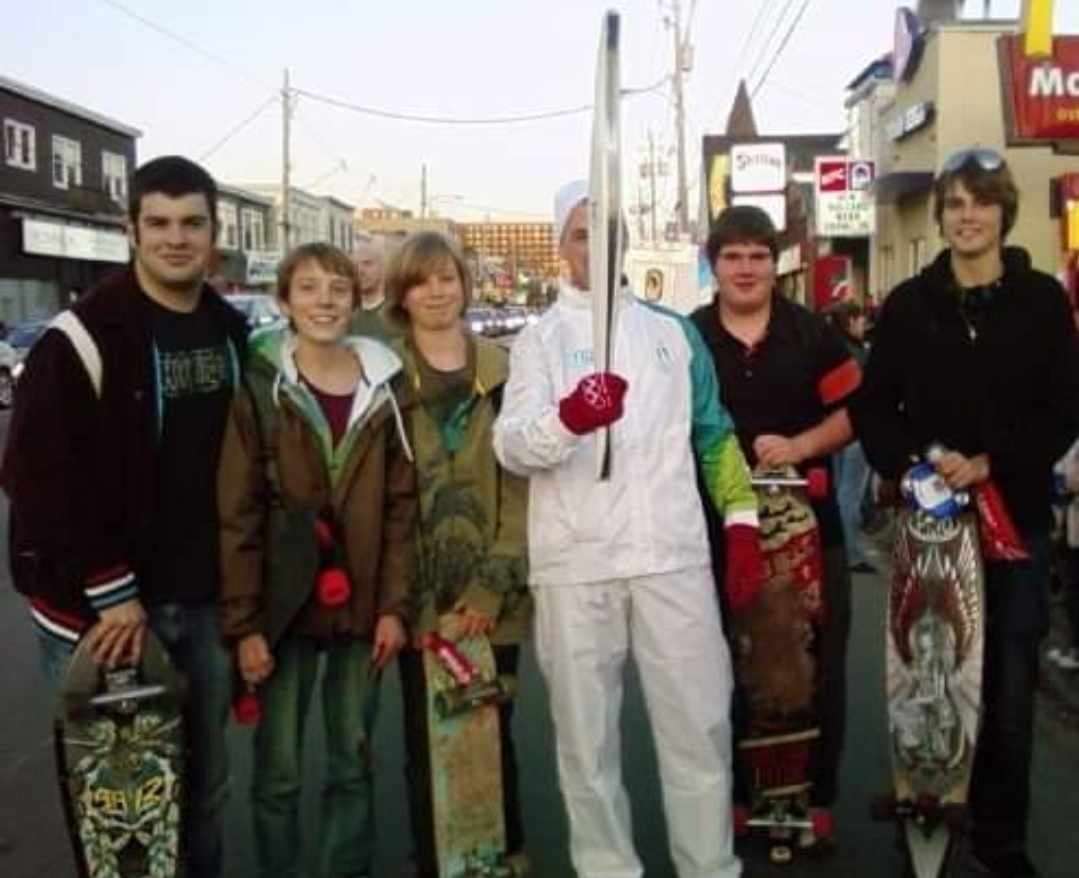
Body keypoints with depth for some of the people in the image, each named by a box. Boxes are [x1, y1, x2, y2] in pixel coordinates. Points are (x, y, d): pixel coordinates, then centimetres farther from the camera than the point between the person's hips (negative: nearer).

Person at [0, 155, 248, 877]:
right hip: (102, 607, -5)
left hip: (206, 602, 5)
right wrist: (111, 594, -16)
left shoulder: (233, 333, 8)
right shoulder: (83, 338, -12)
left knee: (206, 781, 15)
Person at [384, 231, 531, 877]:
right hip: (421, 597, -1)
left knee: (493, 733, 11)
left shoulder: (502, 371, 4)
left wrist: (492, 589, -10)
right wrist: (416, 601, -10)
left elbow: (521, 485, 0)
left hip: (493, 595, 1)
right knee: (428, 743, 7)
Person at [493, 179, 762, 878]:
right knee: (587, 732, 8)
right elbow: (510, 445, -11)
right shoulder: (541, 338, 4)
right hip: (574, 564, -1)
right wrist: (565, 418, -32)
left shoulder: (673, 331, 13)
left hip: (674, 556, 2)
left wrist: (742, 520, 7)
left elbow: (714, 434, 17)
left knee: (700, 723, 7)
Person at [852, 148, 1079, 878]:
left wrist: (989, 464, -15)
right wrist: (911, 465, -13)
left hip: (1016, 515, 0)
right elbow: (873, 407, 5)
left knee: (1008, 682, 4)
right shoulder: (908, 304, 5)